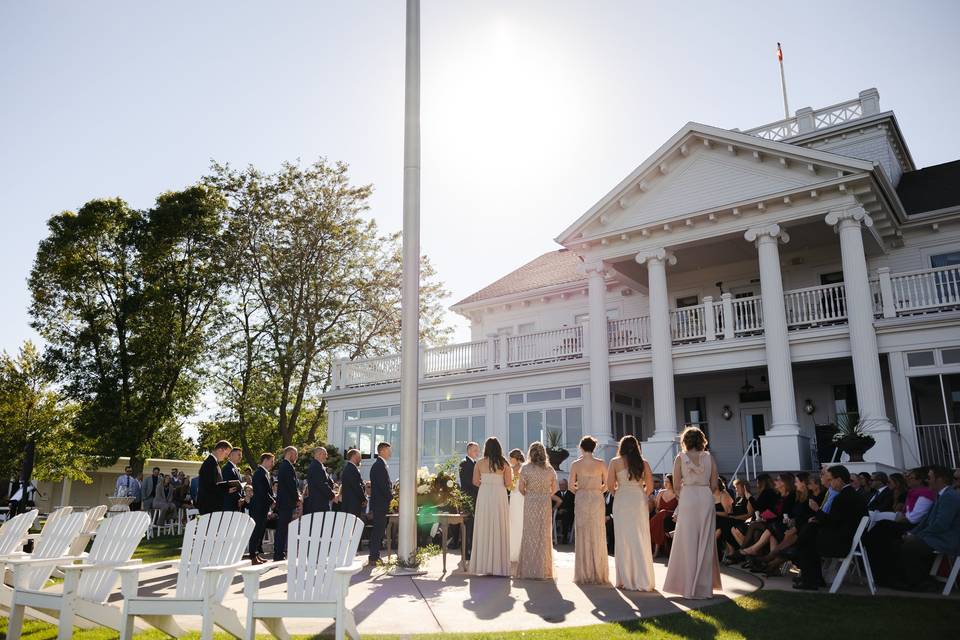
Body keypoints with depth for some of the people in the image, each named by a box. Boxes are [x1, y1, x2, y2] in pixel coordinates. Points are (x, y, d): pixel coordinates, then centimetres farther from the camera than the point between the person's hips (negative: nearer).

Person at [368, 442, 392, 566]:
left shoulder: (378, 464, 17)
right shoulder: (380, 465, -15)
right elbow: (384, 485, -21)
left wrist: (390, 496, 15)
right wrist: (391, 498, -13)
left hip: (378, 503, 10)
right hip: (381, 503, -10)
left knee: (378, 529, 13)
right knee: (378, 529, -7)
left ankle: (375, 556, 19)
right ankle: (373, 558, -4)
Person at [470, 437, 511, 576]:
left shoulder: (480, 463, 1)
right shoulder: (504, 464, 0)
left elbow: (475, 482, 2)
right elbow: (508, 483, -2)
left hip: (484, 497, 1)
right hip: (499, 497, 0)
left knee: (484, 530, 6)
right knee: (499, 529, 6)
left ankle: (484, 565, 8)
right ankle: (499, 566, 8)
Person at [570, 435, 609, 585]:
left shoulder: (576, 464, -3)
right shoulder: (601, 463, -1)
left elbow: (571, 486, -3)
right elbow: (607, 484, 1)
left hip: (581, 500, 0)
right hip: (597, 500, 1)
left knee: (583, 536, 7)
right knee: (597, 536, 8)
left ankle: (584, 574, 10)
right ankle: (599, 574, 12)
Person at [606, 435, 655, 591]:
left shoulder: (615, 462, -1)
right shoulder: (643, 462, 4)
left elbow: (610, 485, -4)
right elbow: (650, 486, 3)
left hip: (622, 501, -2)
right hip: (640, 502, 2)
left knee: (624, 540, 5)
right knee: (641, 539, 8)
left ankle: (627, 580, 7)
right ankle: (644, 580, 11)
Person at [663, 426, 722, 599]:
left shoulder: (680, 458, 0)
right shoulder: (709, 457, 5)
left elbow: (676, 485, 0)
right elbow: (714, 483, 6)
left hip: (687, 499, -2)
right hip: (706, 498, 2)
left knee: (688, 542, 4)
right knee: (705, 542, 8)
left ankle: (689, 587, 6)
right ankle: (705, 586, 11)